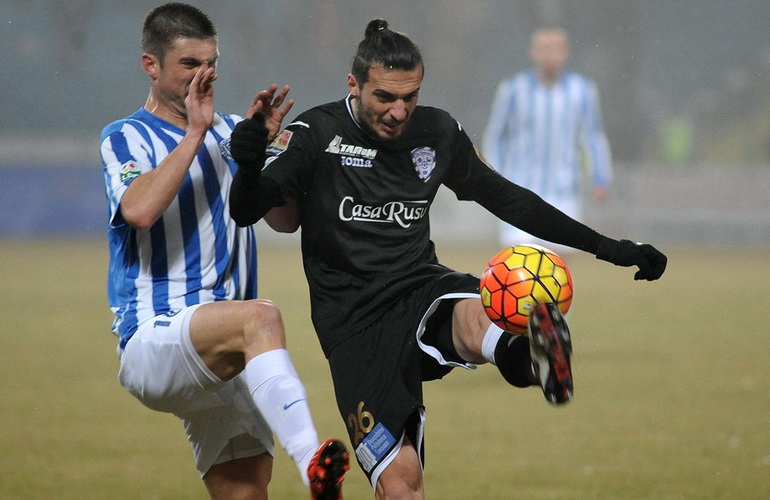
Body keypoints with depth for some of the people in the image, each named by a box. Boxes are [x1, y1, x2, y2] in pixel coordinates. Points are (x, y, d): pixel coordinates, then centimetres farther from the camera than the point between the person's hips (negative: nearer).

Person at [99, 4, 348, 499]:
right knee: (260, 316, -36)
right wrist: (195, 133, -16)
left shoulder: (232, 132, 19)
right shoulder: (126, 137, 3)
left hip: (225, 360, 7)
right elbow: (139, 210, -19)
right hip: (152, 342, -7)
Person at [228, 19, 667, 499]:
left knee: (473, 313, -38)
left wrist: (609, 248, 17)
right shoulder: (317, 133, -4)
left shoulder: (438, 132, 8)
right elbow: (246, 212, -11)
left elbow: (509, 199, 19)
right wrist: (249, 165, -35)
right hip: (354, 320, -2)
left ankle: (522, 356, -71)